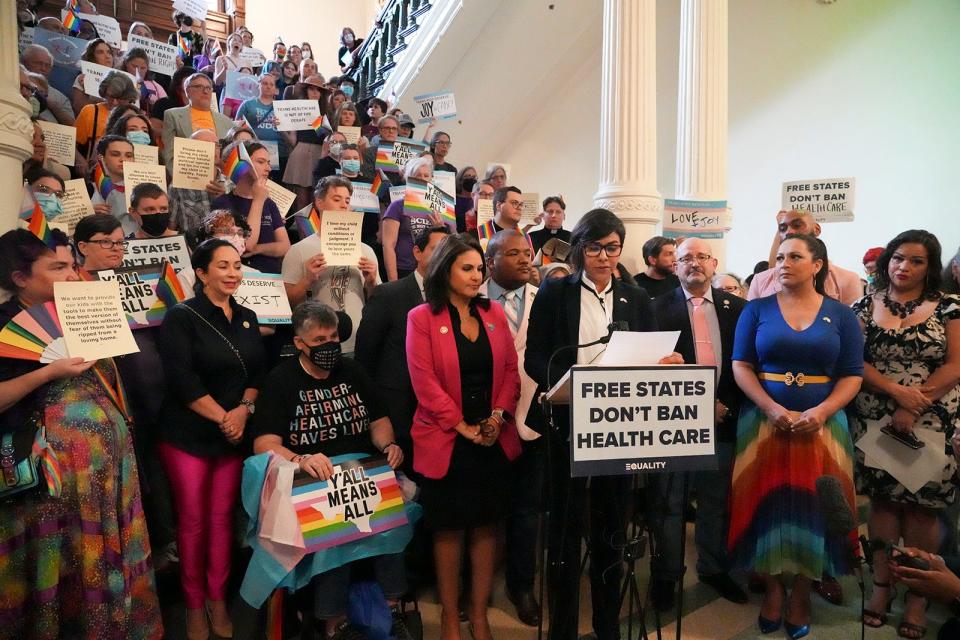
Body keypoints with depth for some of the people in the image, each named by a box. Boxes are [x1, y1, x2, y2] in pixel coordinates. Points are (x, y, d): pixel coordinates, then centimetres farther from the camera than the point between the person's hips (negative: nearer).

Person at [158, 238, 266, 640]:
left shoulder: (247, 318, 8)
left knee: (223, 516, 11)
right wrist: (223, 417, -15)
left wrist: (244, 409, -10)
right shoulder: (181, 317, -8)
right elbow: (181, 381, -16)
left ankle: (218, 599, 26)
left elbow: (258, 371, 7)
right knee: (193, 521, 5)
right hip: (188, 435, -4)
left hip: (234, 435, 4)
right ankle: (194, 604, 24)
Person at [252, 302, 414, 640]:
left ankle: (392, 606, -9)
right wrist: (301, 460, -26)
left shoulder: (352, 371, 13)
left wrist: (388, 445, -6)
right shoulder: (279, 381, 2)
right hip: (312, 483, -3)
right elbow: (264, 445, -7)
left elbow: (378, 421, 17)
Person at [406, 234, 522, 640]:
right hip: (446, 440, -3)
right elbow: (424, 381, -10)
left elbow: (510, 370, 5)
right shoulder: (422, 318, -4)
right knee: (449, 528, 7)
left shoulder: (494, 314, 8)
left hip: (494, 438, 4)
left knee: (486, 526, 9)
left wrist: (498, 416, -9)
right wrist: (461, 426, -12)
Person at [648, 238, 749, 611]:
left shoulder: (736, 307, 7)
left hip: (724, 416, 3)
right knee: (668, 502, 7)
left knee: (716, 500, 16)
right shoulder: (659, 308, -3)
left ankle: (714, 568, 35)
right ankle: (665, 574, 23)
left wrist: (729, 404, -3)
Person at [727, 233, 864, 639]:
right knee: (767, 503, 3)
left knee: (813, 505, 5)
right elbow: (740, 366, -4)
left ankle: (802, 594, 23)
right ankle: (772, 588, 21)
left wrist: (820, 413, -16)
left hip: (822, 423, 1)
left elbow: (853, 375, 1)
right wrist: (774, 410, -16)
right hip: (764, 420, 0)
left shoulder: (841, 315, 4)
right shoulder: (757, 310, 2)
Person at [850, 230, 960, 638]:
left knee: (921, 505, 3)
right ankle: (882, 585, 18)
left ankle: (917, 595, 17)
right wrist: (897, 391, -15)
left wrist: (914, 407, -14)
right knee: (883, 500, 7)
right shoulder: (866, 305, 5)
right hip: (875, 421, 1)